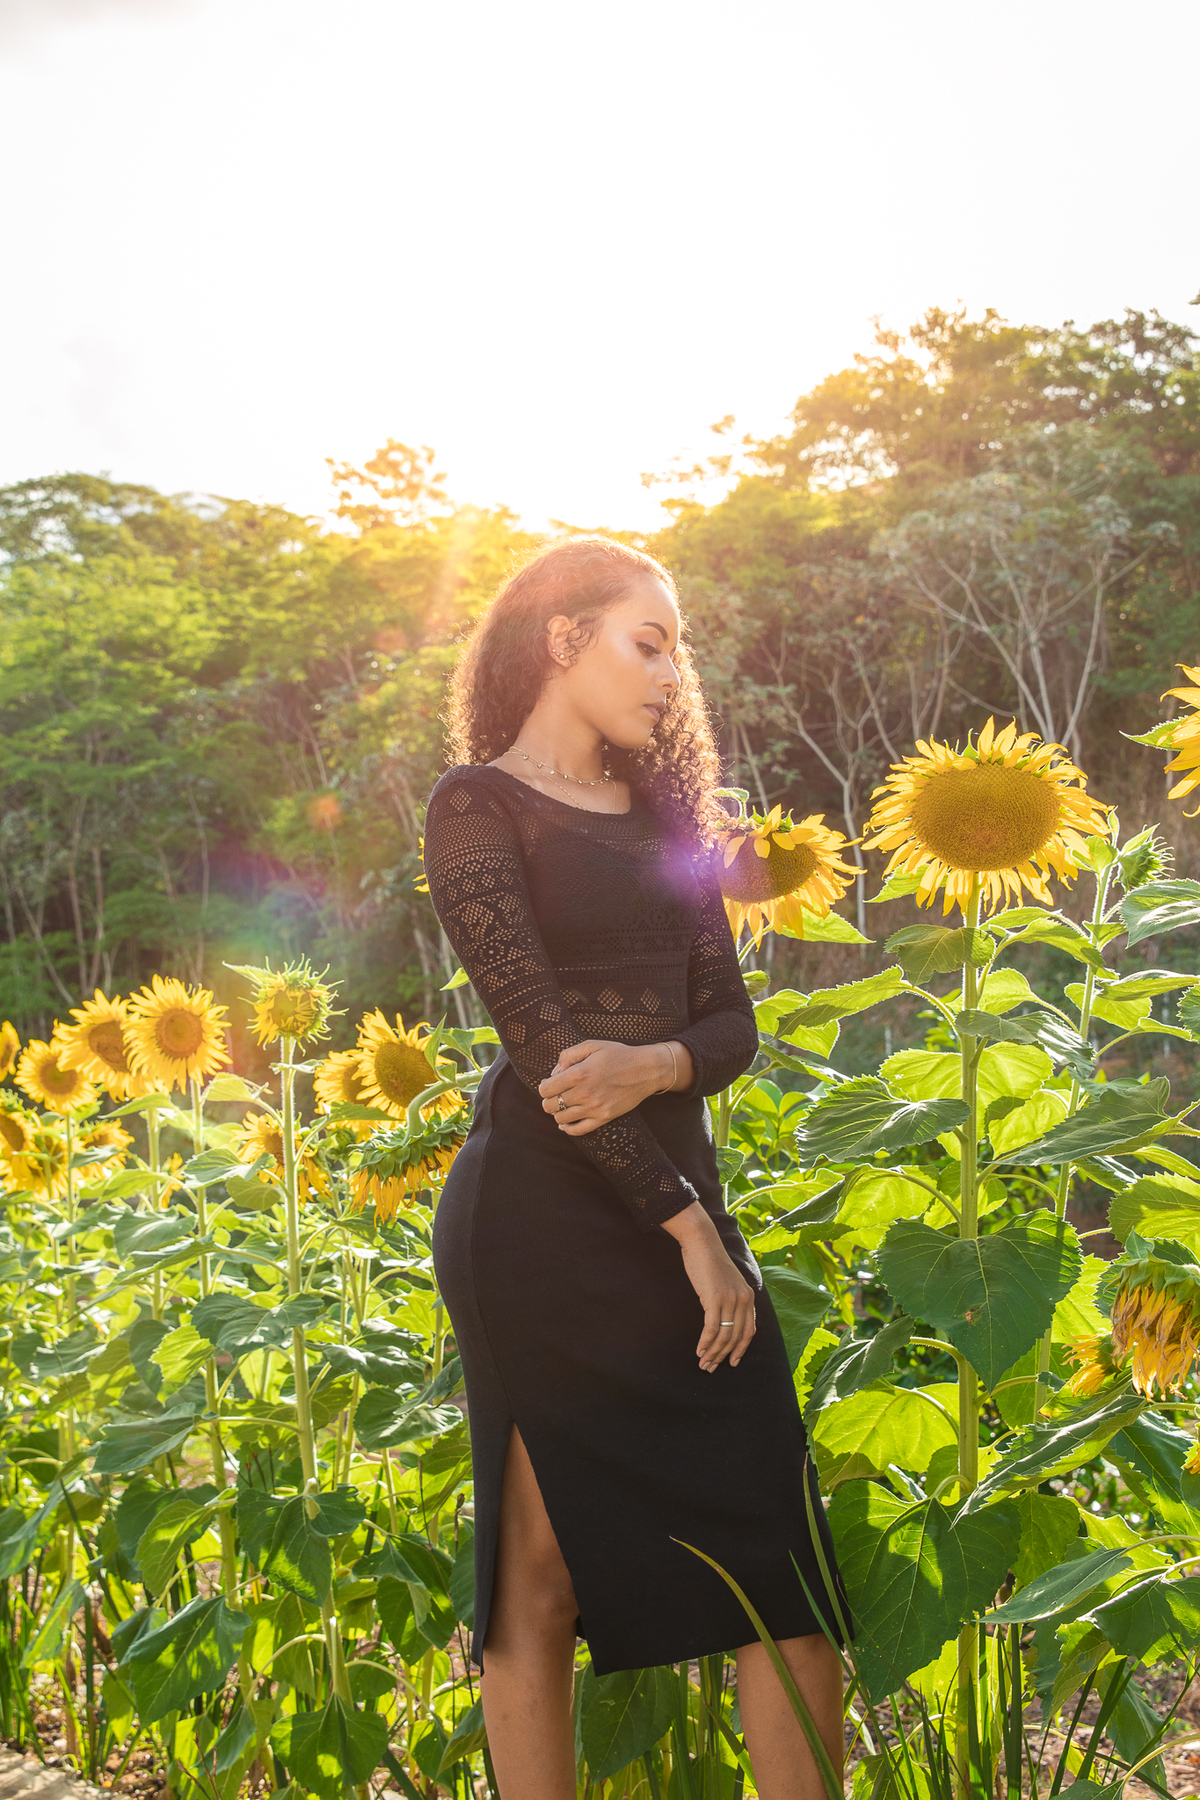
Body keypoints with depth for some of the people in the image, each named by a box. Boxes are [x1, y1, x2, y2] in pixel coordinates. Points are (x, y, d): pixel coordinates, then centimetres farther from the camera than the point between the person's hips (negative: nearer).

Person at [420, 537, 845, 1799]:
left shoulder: (664, 811, 18)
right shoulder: (478, 803, -2)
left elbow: (732, 1022, 10)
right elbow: (539, 1033, -12)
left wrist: (650, 1064, -13)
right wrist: (686, 1226, -14)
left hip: (677, 1197, 6)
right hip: (544, 1221, -6)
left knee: (783, 1550, 1)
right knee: (543, 1572, 1)